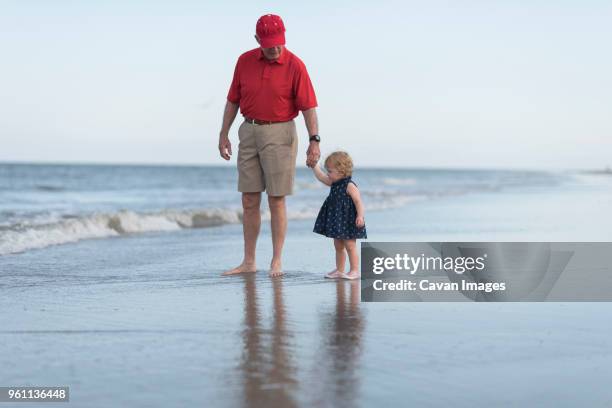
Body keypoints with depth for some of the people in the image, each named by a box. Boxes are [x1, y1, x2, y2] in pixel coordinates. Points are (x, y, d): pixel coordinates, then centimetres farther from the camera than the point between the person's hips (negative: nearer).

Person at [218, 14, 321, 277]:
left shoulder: (295, 65, -9)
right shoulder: (244, 61, 3)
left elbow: (308, 106, -11)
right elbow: (233, 100, 10)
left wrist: (314, 140, -19)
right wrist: (223, 134, 8)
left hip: (279, 134, -4)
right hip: (249, 133, 4)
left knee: (276, 201, -1)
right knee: (249, 201, 6)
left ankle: (276, 261, 8)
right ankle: (248, 262, 12)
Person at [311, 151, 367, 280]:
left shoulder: (349, 186, -17)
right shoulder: (334, 183, 8)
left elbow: (358, 202, -21)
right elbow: (321, 177, 20)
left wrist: (360, 216, -31)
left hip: (348, 221, -9)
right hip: (337, 221, 9)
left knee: (350, 246, -5)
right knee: (338, 246, 13)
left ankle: (355, 270, 0)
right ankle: (339, 270, 20)